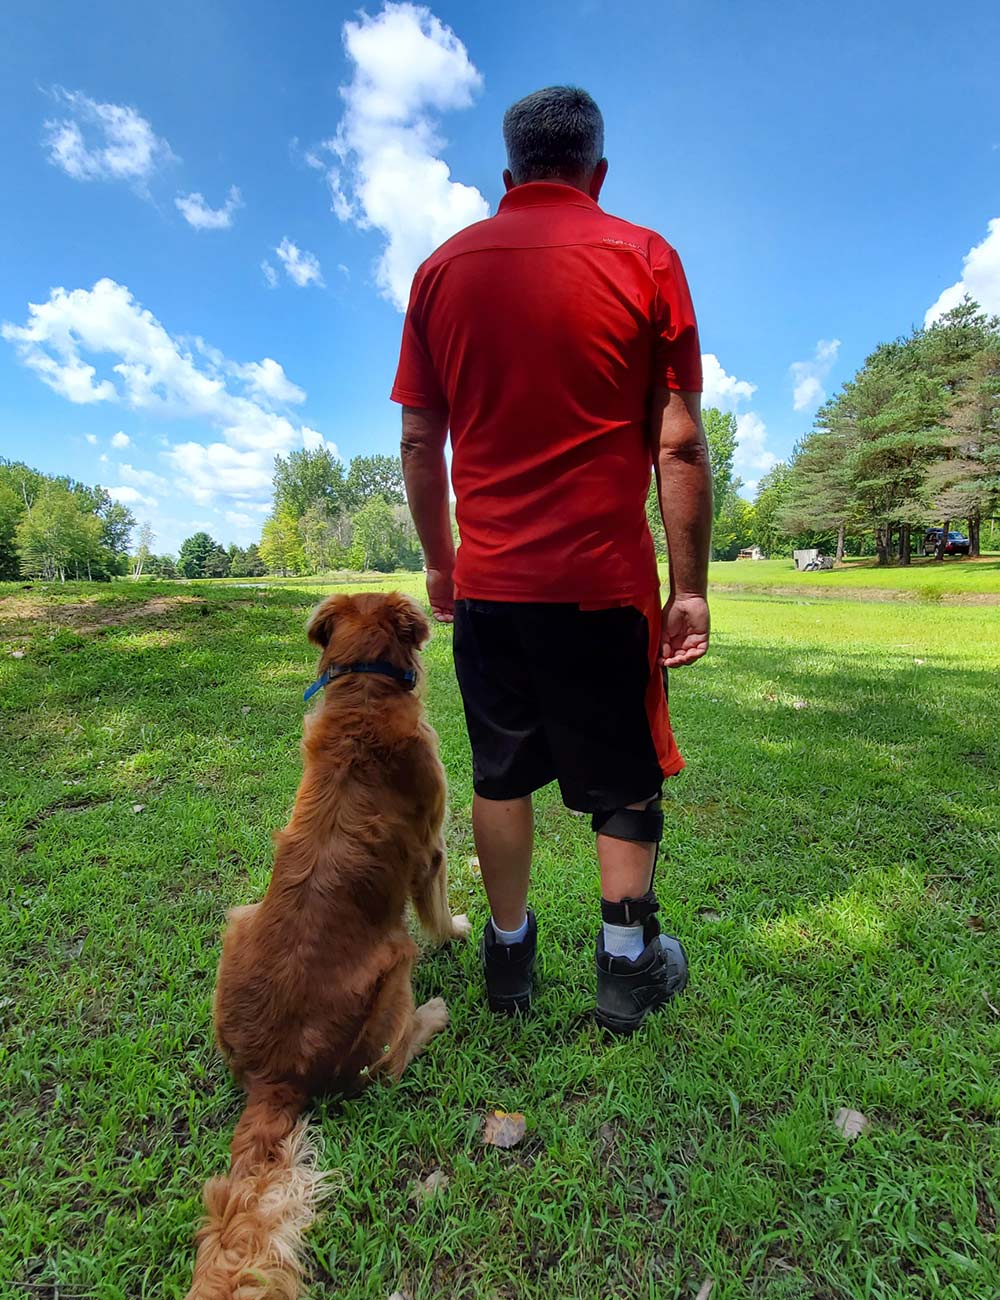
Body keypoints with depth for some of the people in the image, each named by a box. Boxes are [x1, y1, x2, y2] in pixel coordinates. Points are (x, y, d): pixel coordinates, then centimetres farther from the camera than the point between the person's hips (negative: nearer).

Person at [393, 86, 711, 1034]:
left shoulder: (443, 268, 10)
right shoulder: (643, 257, 2)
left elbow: (419, 442, 7)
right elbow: (679, 442, -4)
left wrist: (438, 561, 15)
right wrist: (690, 587, -1)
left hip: (485, 581, 3)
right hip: (605, 580, -2)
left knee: (500, 776, 15)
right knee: (626, 779, 14)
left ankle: (509, 957, 30)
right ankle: (627, 968, 27)